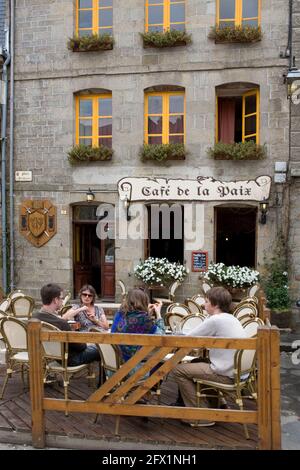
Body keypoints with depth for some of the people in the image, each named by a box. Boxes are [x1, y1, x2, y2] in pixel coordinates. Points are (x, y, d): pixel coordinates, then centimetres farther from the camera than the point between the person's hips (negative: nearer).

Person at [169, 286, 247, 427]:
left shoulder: (215, 320, -17)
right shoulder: (232, 318, 11)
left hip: (225, 375, -9)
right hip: (236, 370, 9)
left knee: (177, 370, -2)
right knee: (196, 362, 26)